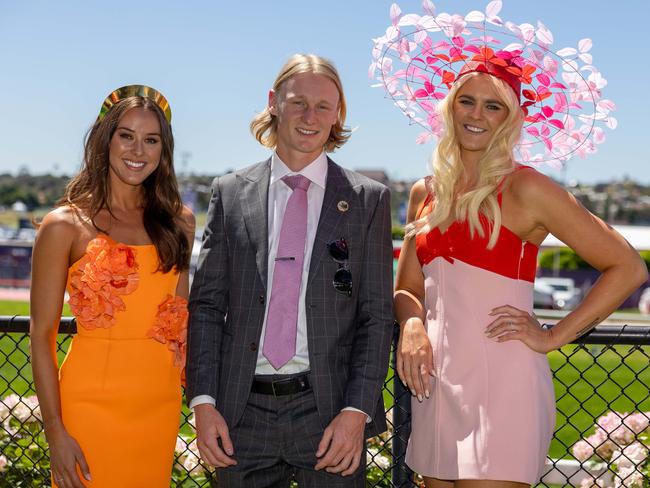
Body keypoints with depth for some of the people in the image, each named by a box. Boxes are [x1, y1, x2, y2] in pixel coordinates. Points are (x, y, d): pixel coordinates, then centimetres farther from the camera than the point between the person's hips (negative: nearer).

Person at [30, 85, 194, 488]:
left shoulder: (179, 221, 7)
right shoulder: (66, 225, -6)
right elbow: (42, 334, -6)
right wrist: (55, 430, -11)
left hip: (160, 403, 4)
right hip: (93, 402, -4)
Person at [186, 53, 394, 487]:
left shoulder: (368, 199, 3)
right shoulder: (230, 193, 7)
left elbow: (377, 315, 0)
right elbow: (206, 304, 5)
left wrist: (356, 411, -10)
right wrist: (203, 402, -4)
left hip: (328, 408, -1)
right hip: (243, 411, 1)